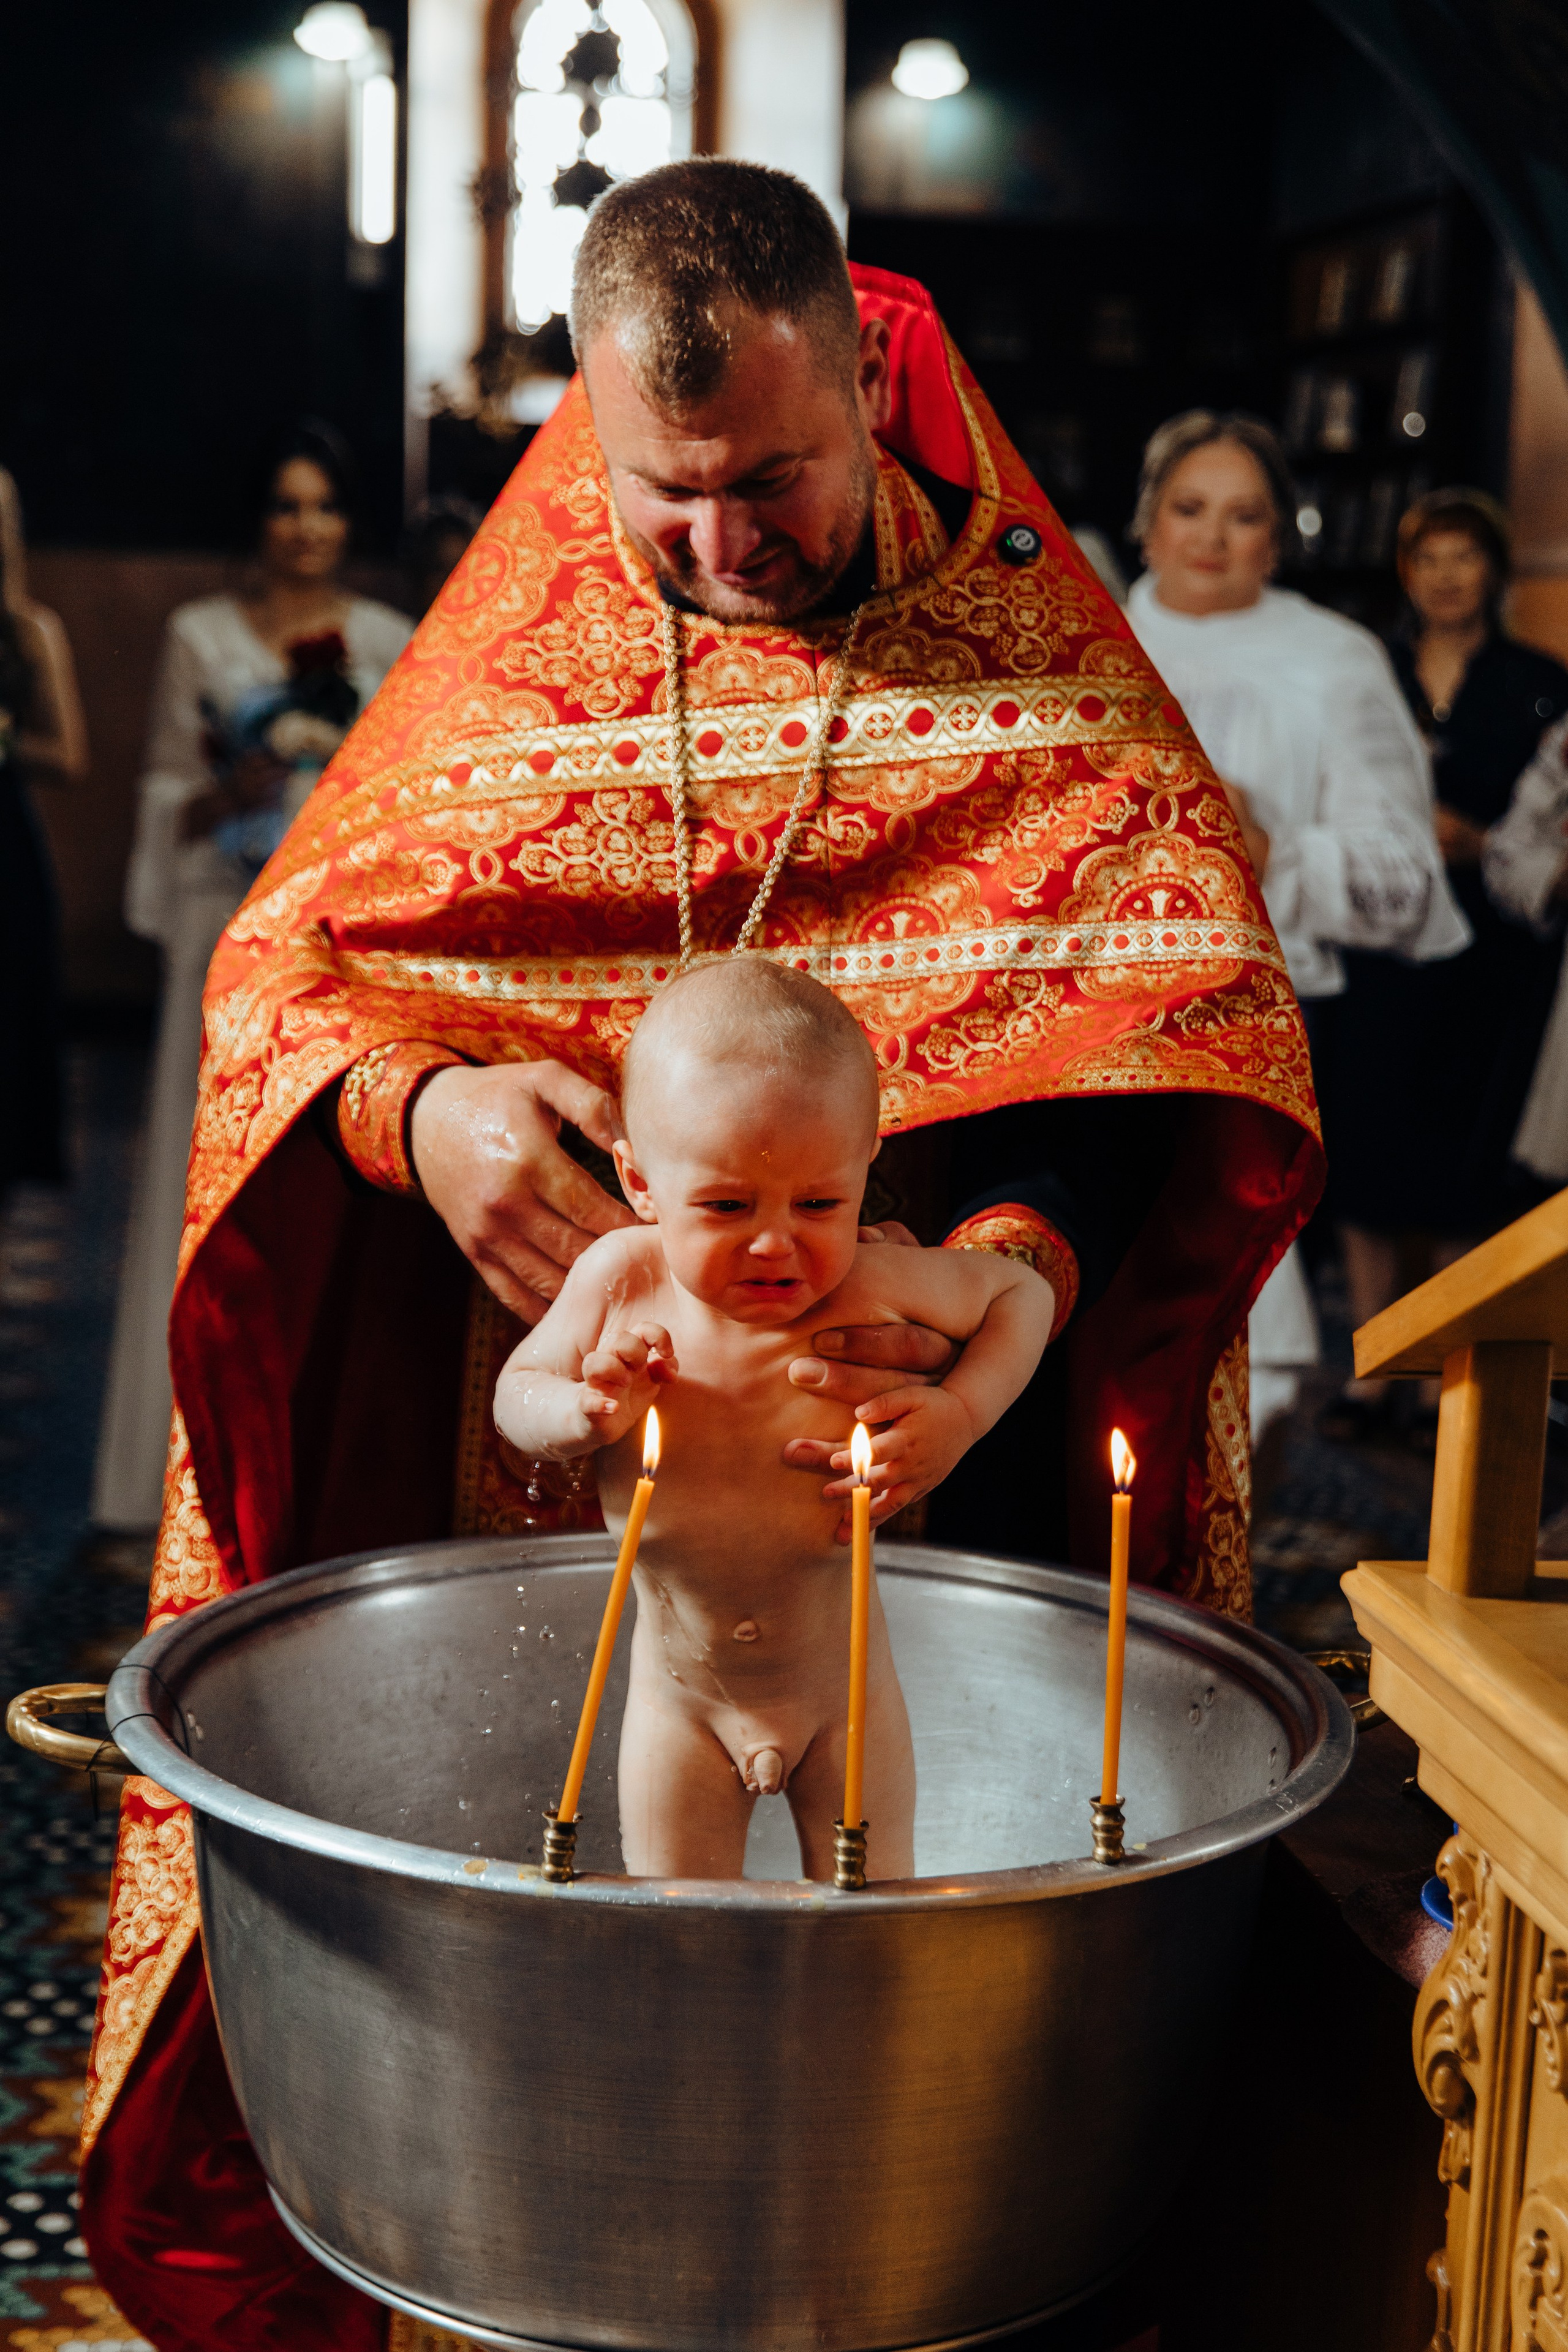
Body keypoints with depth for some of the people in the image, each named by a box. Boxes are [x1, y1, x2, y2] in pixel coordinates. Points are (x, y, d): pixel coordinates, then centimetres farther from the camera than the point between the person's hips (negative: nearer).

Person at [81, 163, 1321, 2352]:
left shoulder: (1036, 656, 0)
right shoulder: (522, 639, 7)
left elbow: (1214, 1009, -8)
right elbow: (282, 952, 6)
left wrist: (1043, 1246, -27)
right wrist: (414, 1109, -17)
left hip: (916, 1455, -1)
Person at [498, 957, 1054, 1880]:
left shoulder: (882, 1285, -22)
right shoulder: (622, 1282, -19)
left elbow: (1025, 1293, -3)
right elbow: (517, 1394, -4)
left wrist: (961, 1415, -19)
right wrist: (588, 1413, -26)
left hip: (841, 1676, 0)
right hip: (682, 1691, 1)